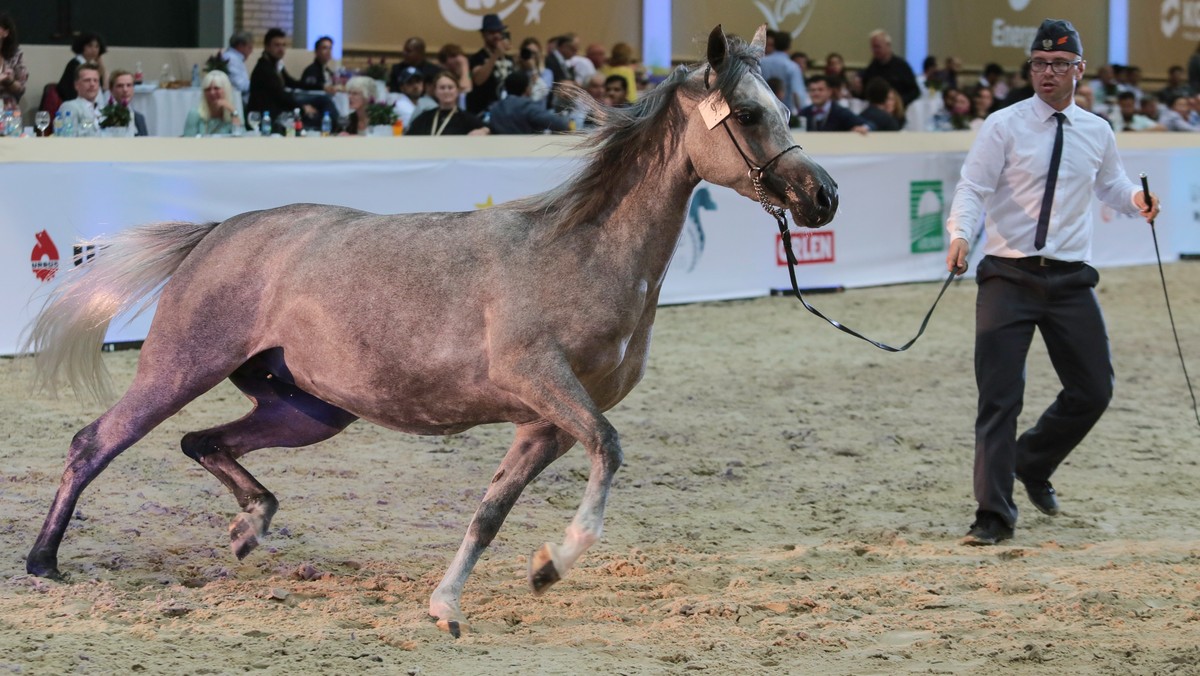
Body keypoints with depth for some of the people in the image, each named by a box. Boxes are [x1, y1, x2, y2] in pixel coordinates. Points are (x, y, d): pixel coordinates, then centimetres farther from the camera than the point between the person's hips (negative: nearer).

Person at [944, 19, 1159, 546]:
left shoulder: (1097, 132, 9)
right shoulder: (1004, 126, -3)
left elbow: (1111, 185, 23)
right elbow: (972, 188, -7)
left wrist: (1136, 200, 0)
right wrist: (960, 234, -27)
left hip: (1070, 281, 4)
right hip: (1009, 278, -4)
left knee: (1094, 390, 7)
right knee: (999, 399, -8)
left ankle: (1033, 464, 32)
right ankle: (994, 516, -4)